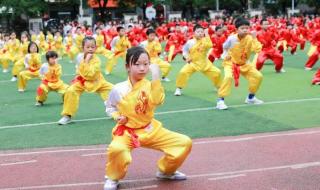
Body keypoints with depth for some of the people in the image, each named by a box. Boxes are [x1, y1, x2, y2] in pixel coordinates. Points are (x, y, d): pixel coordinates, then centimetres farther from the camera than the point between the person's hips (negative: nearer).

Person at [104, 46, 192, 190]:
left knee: (185, 143, -4)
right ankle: (113, 177, -4)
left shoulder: (150, 86, -6)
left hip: (150, 130, 3)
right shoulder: (119, 89, -8)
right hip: (127, 132, -3)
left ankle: (165, 171, 24)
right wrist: (117, 117, -10)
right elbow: (109, 107, 10)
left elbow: (157, 101, -27)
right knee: (117, 149, -40)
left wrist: (156, 77, -30)